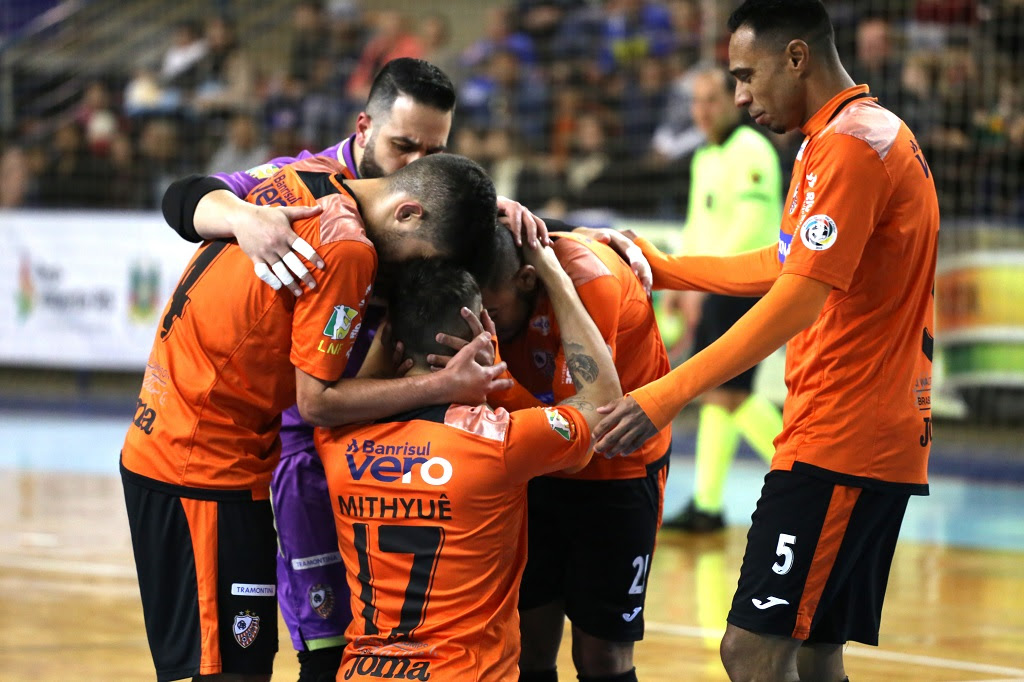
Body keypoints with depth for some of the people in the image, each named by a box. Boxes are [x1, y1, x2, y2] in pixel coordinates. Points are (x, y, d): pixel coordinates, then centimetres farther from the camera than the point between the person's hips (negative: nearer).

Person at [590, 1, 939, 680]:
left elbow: (798, 300, -23)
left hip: (838, 441, -11)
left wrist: (667, 395, -24)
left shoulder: (847, 144, -14)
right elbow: (783, 266, 31)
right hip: (880, 441, 11)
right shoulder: (878, 133, 19)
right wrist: (663, 268, 31)